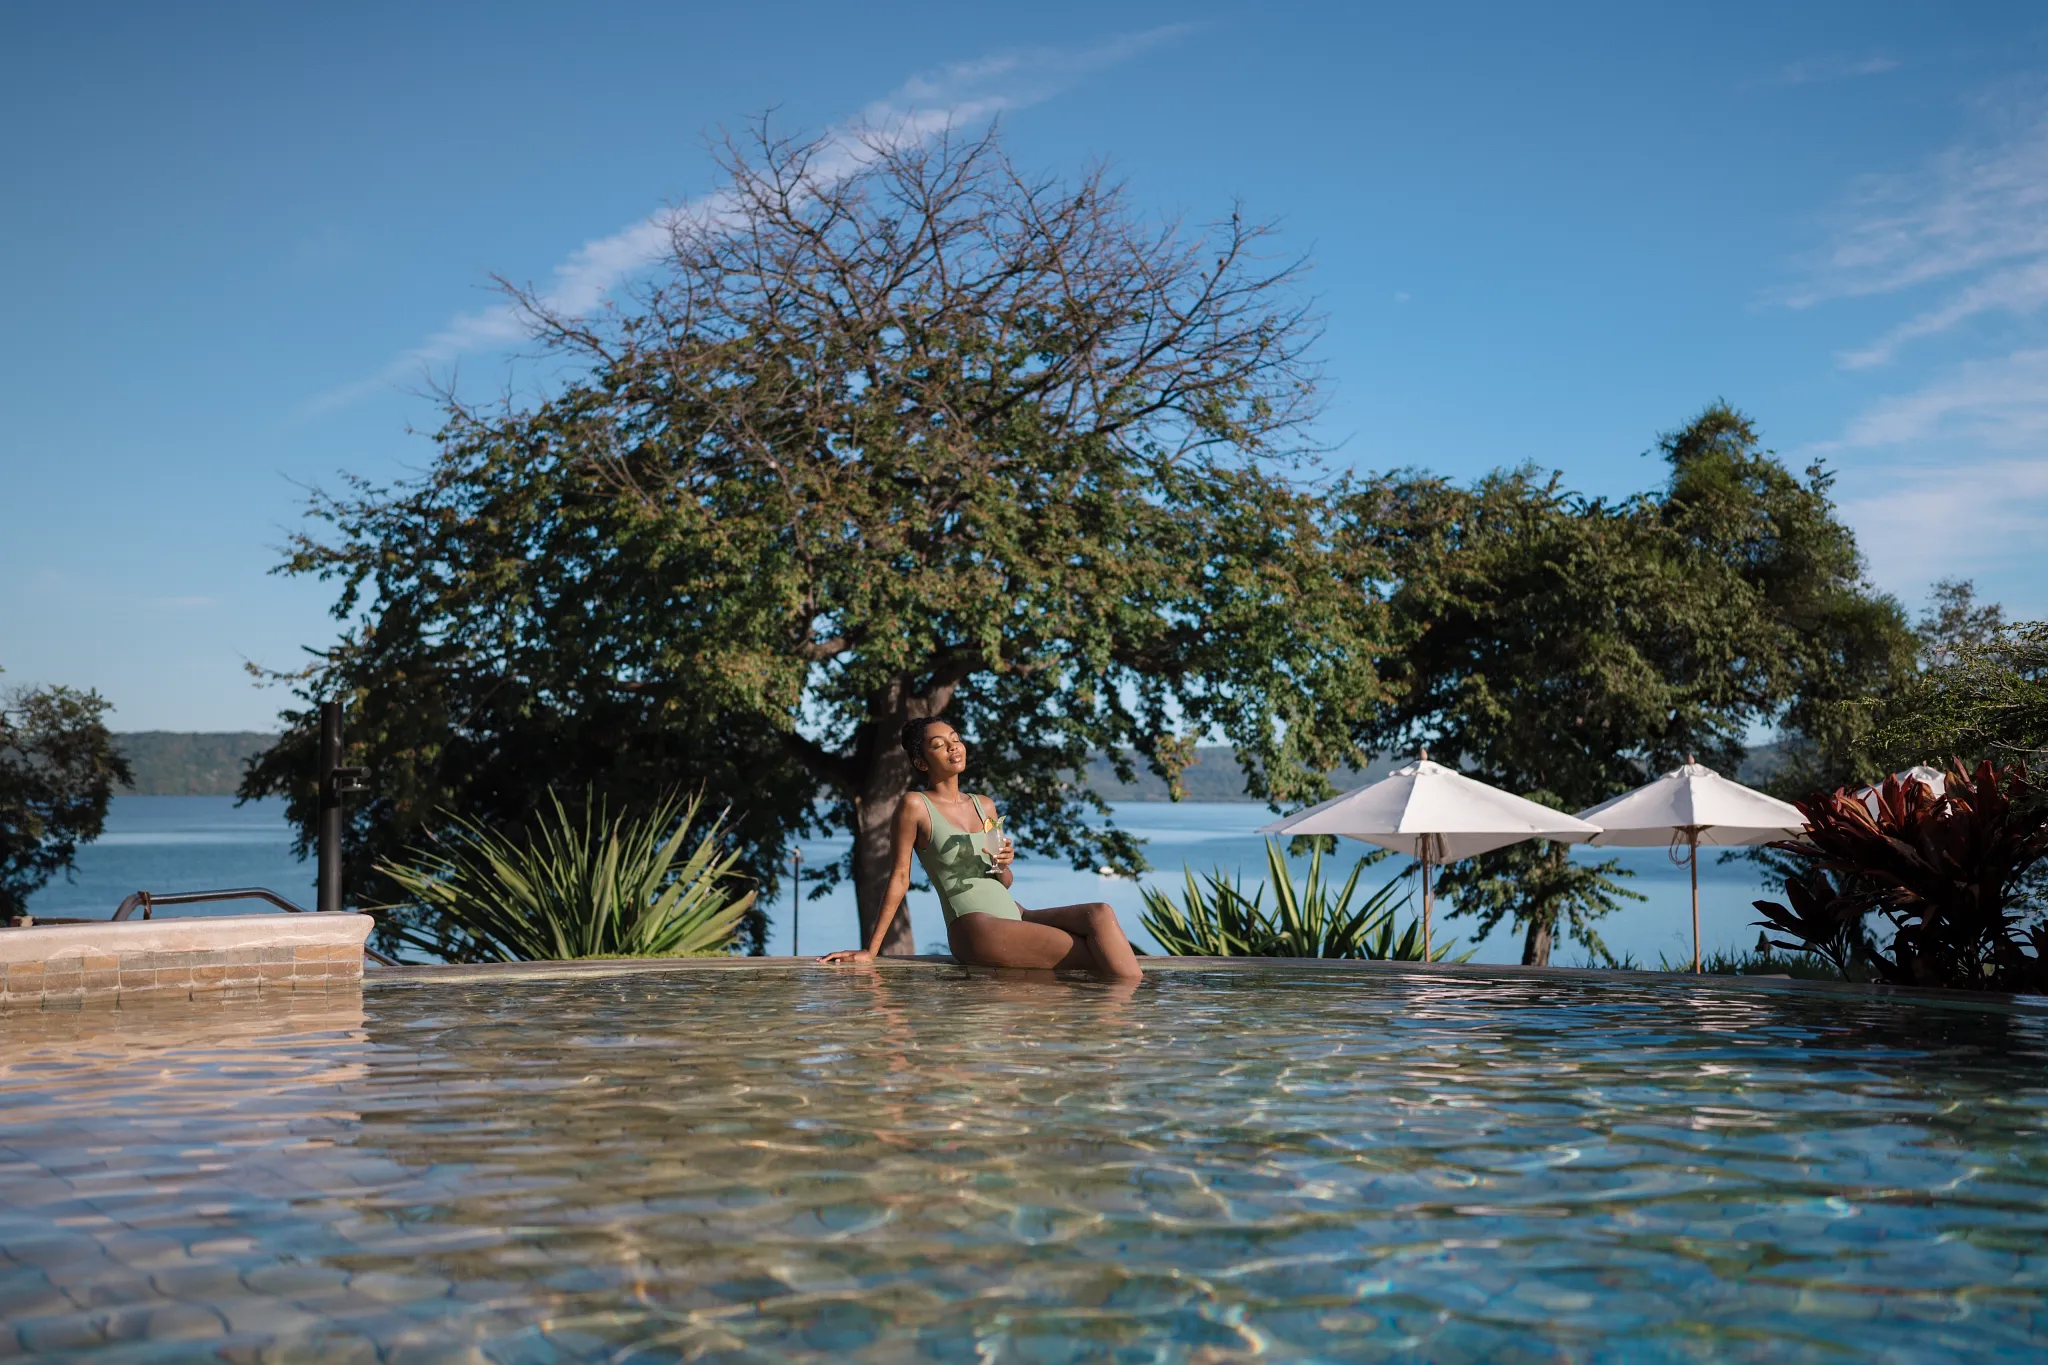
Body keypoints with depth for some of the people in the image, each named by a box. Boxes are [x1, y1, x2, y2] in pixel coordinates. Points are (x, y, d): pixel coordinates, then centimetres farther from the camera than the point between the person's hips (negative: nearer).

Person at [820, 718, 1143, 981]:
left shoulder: (985, 806, 18)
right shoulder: (916, 806, -1)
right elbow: (899, 878, 0)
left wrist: (1004, 866, 0)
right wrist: (870, 950, -1)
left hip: (1014, 914, 7)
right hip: (974, 926, -7)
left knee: (1100, 914, -20)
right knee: (1102, 952, -23)